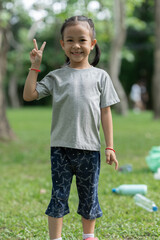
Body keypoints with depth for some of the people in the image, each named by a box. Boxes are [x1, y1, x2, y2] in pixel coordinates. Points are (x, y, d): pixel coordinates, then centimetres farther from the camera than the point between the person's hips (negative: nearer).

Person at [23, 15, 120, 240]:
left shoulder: (100, 76, 5)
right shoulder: (56, 76, 6)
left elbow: (106, 113, 4)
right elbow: (29, 95, 1)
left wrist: (110, 147, 1)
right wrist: (35, 66, -2)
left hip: (89, 148, 0)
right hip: (60, 146, 0)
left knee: (89, 196, 11)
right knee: (58, 195, 2)